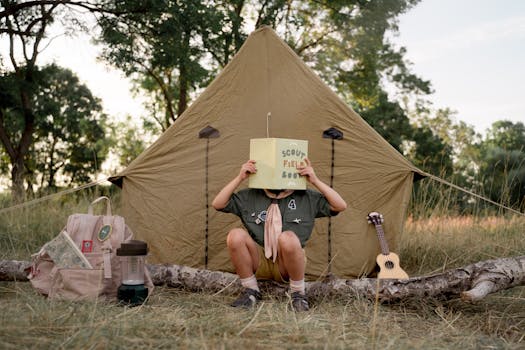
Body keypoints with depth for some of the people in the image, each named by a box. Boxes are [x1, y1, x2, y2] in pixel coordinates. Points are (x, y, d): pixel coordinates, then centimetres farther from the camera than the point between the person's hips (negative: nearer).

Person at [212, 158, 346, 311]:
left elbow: (340, 206, -3)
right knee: (236, 235, -26)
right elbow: (217, 204, 2)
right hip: (259, 263, 2)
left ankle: (298, 294, -14)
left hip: (288, 264, -2)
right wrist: (240, 178, -7)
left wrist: (315, 181, -12)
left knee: (287, 238, -36)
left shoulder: (306, 198, 1)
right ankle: (251, 291, -7)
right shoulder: (250, 197, 5)